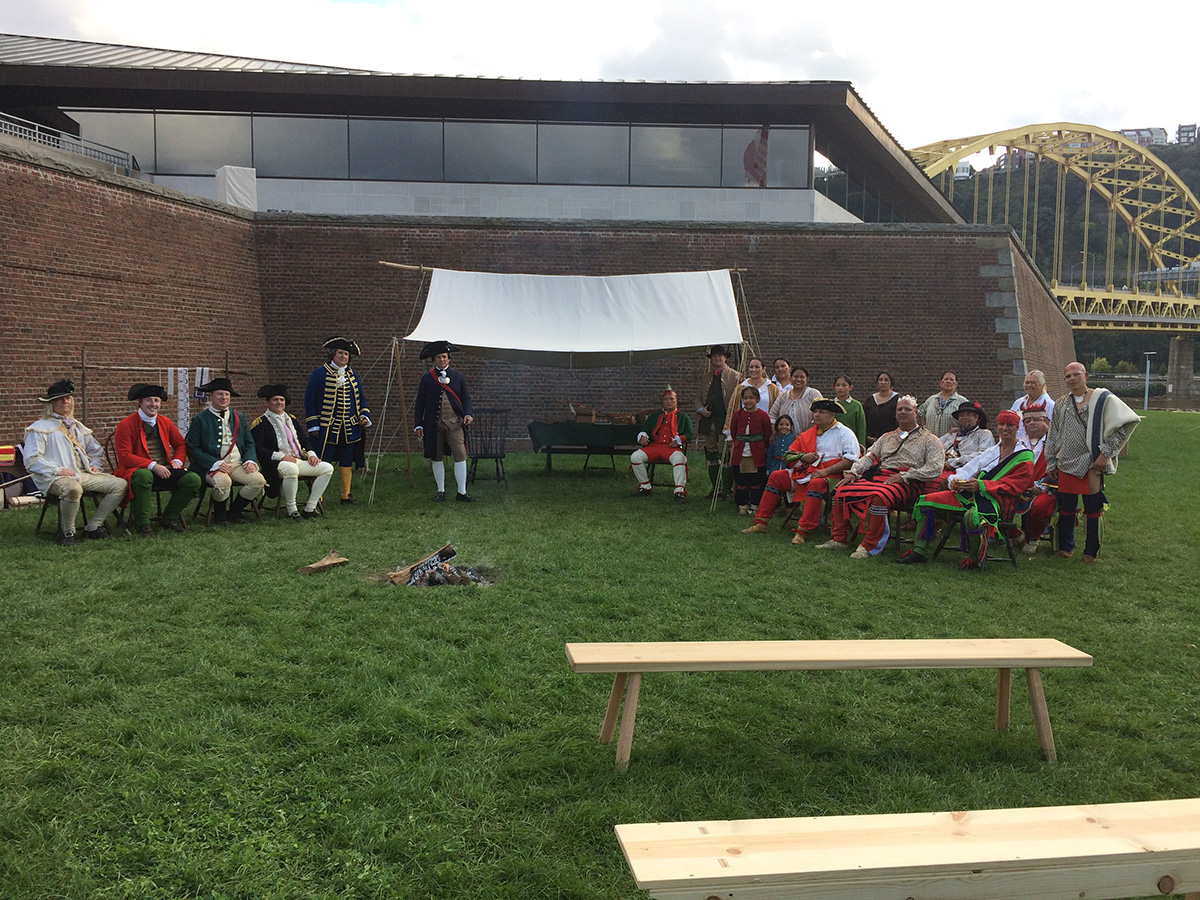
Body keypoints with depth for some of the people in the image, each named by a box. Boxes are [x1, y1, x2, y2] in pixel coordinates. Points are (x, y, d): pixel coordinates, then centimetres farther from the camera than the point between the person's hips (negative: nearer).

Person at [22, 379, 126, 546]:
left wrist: (95, 466, 14)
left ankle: (92, 527, -9)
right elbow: (31, 460, -6)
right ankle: (67, 532, -18)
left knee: (121, 484, -13)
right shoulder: (40, 428, 5)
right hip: (54, 478, -7)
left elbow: (96, 450, 36)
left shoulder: (78, 427, 27)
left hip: (84, 475, 7)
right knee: (72, 488, -43)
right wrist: (58, 470, -16)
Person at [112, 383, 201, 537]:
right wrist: (153, 465, -20)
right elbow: (124, 456, -12)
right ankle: (142, 524, -24)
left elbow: (180, 444, 26)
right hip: (137, 470, -5)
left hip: (164, 471, 5)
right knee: (144, 476, -42)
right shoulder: (125, 425, -5)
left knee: (194, 479, -19)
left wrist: (177, 461, 3)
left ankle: (168, 519, -1)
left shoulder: (165, 422, 13)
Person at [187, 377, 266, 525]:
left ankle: (234, 512, 2)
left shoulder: (238, 418, 19)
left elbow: (249, 443, 18)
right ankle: (220, 514, -4)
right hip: (211, 466, -4)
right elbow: (193, 448, -3)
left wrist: (250, 461, -4)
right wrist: (216, 463, -15)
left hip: (238, 464, 4)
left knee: (258, 480, -21)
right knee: (223, 481, -35)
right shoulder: (199, 419, 5)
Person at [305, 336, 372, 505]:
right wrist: (313, 425, -9)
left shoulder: (352, 375, 14)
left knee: (347, 462, 10)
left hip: (350, 427, 5)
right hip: (326, 427, -5)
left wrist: (364, 416, 3)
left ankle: (346, 495, 20)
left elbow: (361, 398, 21)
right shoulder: (319, 373, -2)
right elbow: (310, 400, -4)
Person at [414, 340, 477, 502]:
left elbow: (466, 398, 11)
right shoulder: (427, 378, 5)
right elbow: (420, 402, 7)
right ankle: (441, 491, 21)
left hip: (454, 423, 0)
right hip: (434, 425, 0)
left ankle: (462, 493, -2)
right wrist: (419, 425, 3)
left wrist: (467, 414, -7)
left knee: (461, 456, -7)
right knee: (437, 458, 8)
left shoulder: (458, 377, 7)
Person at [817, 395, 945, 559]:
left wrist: (904, 476, -13)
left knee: (879, 496, -39)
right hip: (878, 476, 6)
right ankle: (839, 539, -7)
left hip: (906, 484, -6)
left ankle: (869, 546, -30)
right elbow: (869, 456, 22)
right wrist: (853, 472, 1)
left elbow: (935, 468, -4)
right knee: (841, 490, -15)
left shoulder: (928, 439, 9)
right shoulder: (887, 437, 28)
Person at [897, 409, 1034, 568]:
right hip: (971, 494, 7)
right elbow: (971, 468, 18)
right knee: (926, 501, -6)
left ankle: (975, 557, -16)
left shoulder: (1024, 457, 3)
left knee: (972, 516, -42)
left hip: (996, 499, -7)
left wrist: (981, 485, -20)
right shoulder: (992, 450, 25)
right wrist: (956, 480, -5)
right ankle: (920, 551, -8)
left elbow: (1012, 485, -9)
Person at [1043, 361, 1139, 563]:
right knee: (1066, 508, 10)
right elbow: (1053, 436, 17)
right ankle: (1066, 548, 23)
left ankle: (1091, 552, 15)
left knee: (1093, 510, 3)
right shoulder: (1061, 404, 12)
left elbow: (1121, 428, -7)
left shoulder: (1103, 399, -3)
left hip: (1092, 465, -4)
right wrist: (1051, 464, 15)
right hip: (1066, 465, 4)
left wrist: (1105, 454, -12)